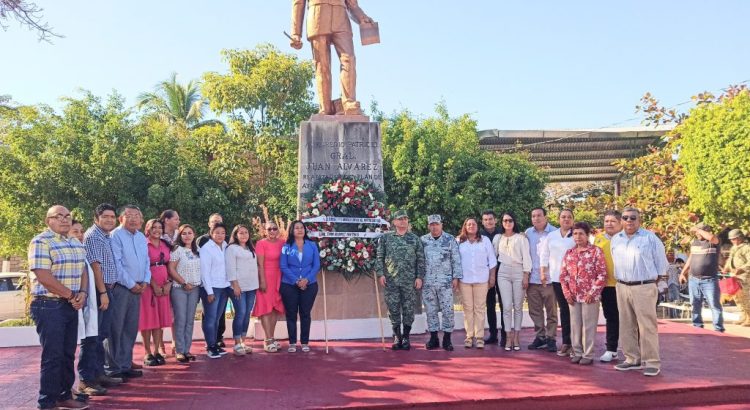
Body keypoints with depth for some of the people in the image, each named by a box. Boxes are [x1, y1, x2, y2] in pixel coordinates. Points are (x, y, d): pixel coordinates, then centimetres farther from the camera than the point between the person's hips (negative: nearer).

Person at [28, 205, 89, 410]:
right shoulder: (40, 242, -10)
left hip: (71, 306, 7)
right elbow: (44, 277, -18)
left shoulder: (76, 243, 14)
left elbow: (83, 270, 17)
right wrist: (72, 295, -12)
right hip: (49, 306, -7)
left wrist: (82, 293, -2)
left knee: (68, 354, 12)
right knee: (52, 355, -4)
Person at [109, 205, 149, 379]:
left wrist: (145, 282, 5)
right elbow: (116, 264, -13)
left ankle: (126, 365, 19)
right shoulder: (116, 235, -8)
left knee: (131, 328, 11)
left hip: (137, 289, 7)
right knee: (116, 328, -4)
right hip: (120, 287, -7)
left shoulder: (141, 237, 15)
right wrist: (131, 284, -11)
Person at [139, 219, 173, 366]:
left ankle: (157, 351, 13)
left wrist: (169, 283, 0)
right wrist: (154, 285, -14)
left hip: (163, 286, 5)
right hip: (148, 285, -5)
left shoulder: (165, 245, 13)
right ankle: (148, 353, 5)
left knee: (160, 318, 6)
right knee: (148, 318, -1)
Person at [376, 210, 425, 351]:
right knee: (393, 309, 3)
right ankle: (397, 336, 17)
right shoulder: (386, 238, 7)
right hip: (391, 280, 0)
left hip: (409, 281, 0)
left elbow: (421, 259, 6)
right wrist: (380, 274, -4)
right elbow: (379, 257, 6)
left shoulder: (415, 239, 7)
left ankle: (406, 337, 16)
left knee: (409, 309, 3)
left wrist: (419, 277, -1)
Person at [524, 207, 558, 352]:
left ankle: (551, 338, 14)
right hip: (532, 278, 3)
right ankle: (539, 336, 20)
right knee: (535, 311, 9)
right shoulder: (528, 233, 8)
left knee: (551, 311, 3)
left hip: (549, 278, -3)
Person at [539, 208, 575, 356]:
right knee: (563, 309, 8)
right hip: (557, 277, 4)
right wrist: (543, 272, 7)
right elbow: (544, 255, 13)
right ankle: (566, 342, 13)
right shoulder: (551, 236, 11)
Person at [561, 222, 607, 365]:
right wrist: (567, 293, 1)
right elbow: (563, 275, 11)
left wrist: (592, 293, -13)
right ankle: (577, 352, 21)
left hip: (590, 296, -4)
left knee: (589, 326, 3)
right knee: (575, 326, 10)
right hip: (573, 296, 5)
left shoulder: (596, 251, -6)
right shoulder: (569, 253, 9)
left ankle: (588, 355, 12)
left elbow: (602, 275, -9)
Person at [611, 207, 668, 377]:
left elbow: (661, 262, 3)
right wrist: (619, 279, 14)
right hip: (622, 287, 5)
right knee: (626, 326, 10)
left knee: (647, 326, -5)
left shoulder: (650, 238, -3)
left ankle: (652, 362, 3)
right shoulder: (615, 239, 10)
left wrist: (656, 280, 5)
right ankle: (632, 359, 21)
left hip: (644, 288, -5)